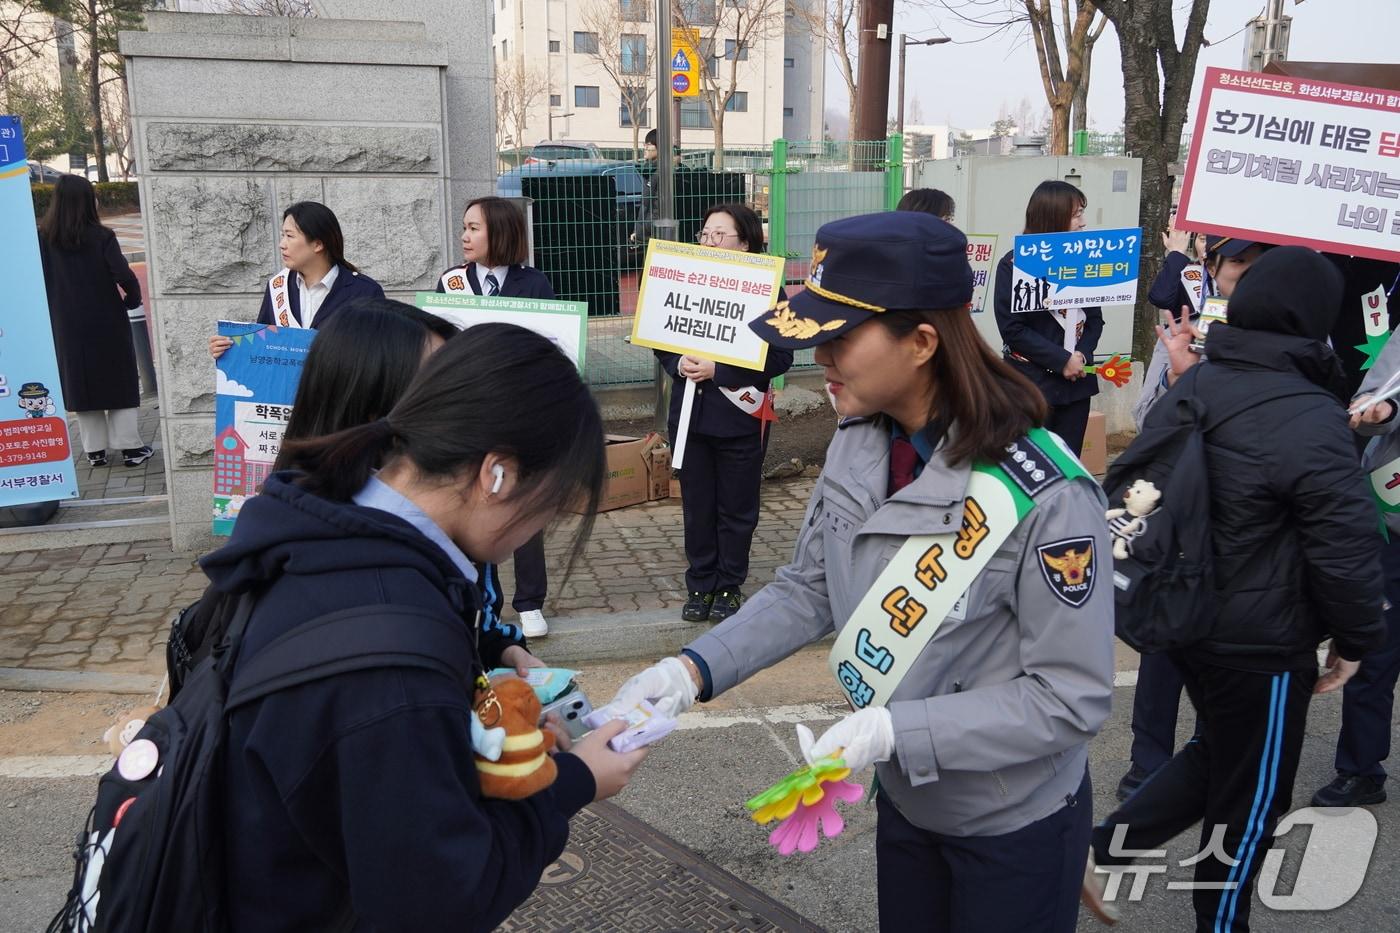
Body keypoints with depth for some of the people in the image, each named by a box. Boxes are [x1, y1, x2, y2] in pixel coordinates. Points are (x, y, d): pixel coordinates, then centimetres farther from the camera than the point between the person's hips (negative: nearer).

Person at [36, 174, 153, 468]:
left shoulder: (43, 239, -2)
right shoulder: (101, 236, -12)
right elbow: (125, 277, -20)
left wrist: (57, 312, 10)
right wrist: (132, 300, -2)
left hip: (67, 328, 3)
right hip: (106, 323, -3)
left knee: (81, 385, 13)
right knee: (119, 383, 9)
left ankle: (95, 451, 17)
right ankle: (130, 448, 10)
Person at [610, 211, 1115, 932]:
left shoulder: (1045, 496, -29)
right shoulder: (859, 444, -9)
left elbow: (1073, 697, -24)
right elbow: (808, 589, -1)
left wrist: (896, 729, -31)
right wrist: (695, 668, -14)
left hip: (1016, 825, -5)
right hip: (905, 799, 6)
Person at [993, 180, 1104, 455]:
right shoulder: (1014, 264, -6)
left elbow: (1095, 317, 11)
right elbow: (1012, 327, -12)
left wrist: (1082, 355, -9)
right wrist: (1061, 360, -16)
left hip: (1077, 383, 5)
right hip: (1031, 383, -4)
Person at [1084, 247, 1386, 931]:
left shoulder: (1188, 390, -1)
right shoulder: (1311, 420, -24)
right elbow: (1347, 547, -20)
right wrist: (1355, 639, -6)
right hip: (1264, 644, -7)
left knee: (1216, 753, 26)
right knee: (1252, 796, 14)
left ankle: (1102, 850, 21)